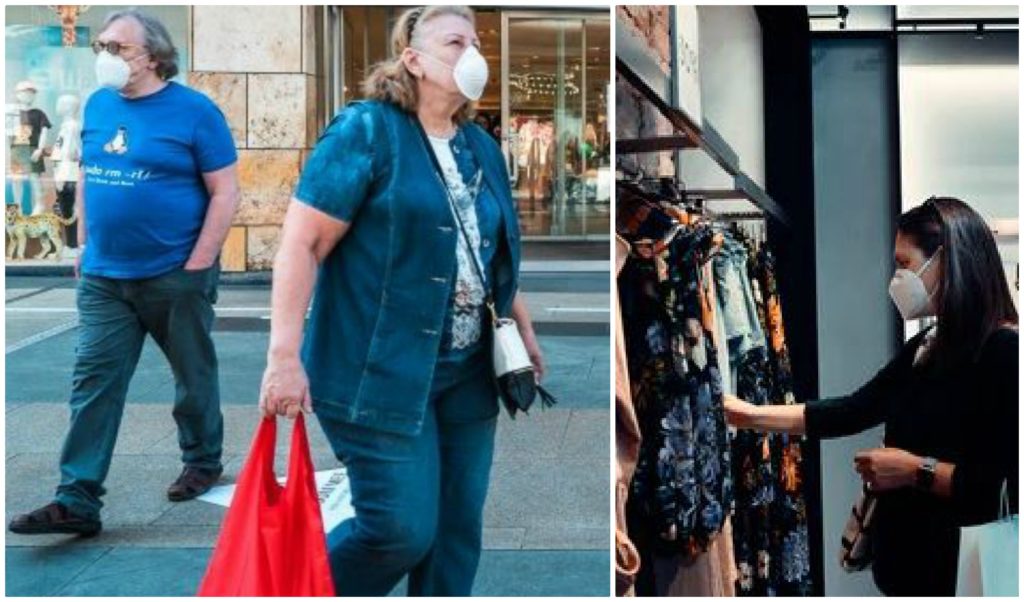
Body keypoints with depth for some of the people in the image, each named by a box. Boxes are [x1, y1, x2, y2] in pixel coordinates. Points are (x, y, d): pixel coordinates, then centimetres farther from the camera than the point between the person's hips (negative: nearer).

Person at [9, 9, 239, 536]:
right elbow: (87, 178, 17)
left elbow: (225, 191, -10)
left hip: (175, 276, -4)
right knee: (93, 384, -1)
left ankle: (202, 462, 34)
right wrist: (85, 246, 12)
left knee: (194, 377, 12)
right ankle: (77, 501, 0)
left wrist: (198, 264, -13)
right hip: (103, 278, 4)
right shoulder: (97, 105, 7)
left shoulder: (193, 111, -9)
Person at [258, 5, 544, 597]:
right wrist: (285, 356, -20)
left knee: (458, 530, 11)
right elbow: (300, 244, -14)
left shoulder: (482, 147, 13)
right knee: (403, 529, -6)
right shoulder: (367, 130, -9)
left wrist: (525, 328, 23)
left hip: (467, 373, 7)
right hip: (383, 372, -7)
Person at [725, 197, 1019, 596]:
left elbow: (1008, 479, -22)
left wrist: (918, 470, -18)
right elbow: (851, 412, 10)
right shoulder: (925, 347, 10)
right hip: (907, 551, 8)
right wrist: (750, 415, 8)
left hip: (967, 565, -7)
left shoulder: (1005, 350, -16)